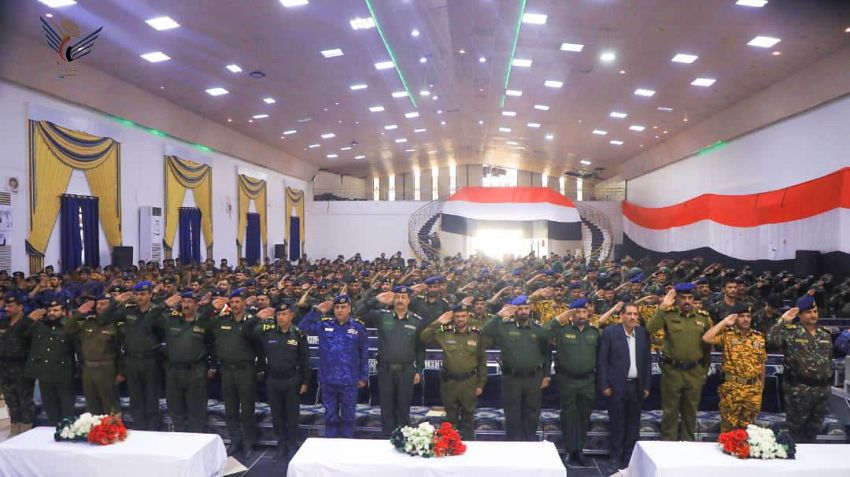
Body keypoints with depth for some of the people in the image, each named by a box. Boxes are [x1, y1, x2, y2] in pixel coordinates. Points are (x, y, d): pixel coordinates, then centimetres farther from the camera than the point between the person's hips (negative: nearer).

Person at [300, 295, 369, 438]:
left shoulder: (358, 326, -4)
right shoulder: (324, 324, 1)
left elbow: (364, 353, 1)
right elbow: (303, 326, -2)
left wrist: (363, 377, 2)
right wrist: (316, 310, -11)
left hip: (349, 381, -1)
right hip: (328, 381, 1)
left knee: (348, 417, 12)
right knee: (330, 416, 14)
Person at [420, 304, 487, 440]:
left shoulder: (476, 334, -3)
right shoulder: (445, 332, -3)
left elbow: (482, 360, 2)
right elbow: (424, 338, -7)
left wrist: (481, 383, 0)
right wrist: (438, 323, -14)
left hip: (469, 382, 0)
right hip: (449, 381, 1)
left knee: (468, 416, 12)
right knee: (451, 417, 14)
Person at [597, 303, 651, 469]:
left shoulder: (643, 333, 5)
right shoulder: (610, 332, -7)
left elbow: (647, 360, 10)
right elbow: (602, 360, -7)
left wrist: (647, 385, 7)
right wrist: (604, 385, -10)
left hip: (636, 385, 4)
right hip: (616, 386, -4)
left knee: (633, 423, 9)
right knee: (617, 423, 5)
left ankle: (630, 457, 21)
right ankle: (616, 457, 17)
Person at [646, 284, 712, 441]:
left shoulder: (704, 317, 4)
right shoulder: (668, 314, -4)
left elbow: (709, 345, 11)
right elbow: (649, 329, -19)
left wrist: (704, 371, 12)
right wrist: (662, 307, -22)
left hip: (695, 372, 2)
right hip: (672, 371, -2)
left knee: (690, 411, 14)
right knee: (670, 411, 8)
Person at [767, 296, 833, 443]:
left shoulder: (825, 334, 9)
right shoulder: (790, 332, -10)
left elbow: (829, 358, 18)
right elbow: (771, 341, -26)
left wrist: (829, 377, 15)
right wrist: (782, 320, -23)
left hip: (822, 389, 5)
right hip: (798, 389, -5)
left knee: (814, 427, 18)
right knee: (796, 427, 7)